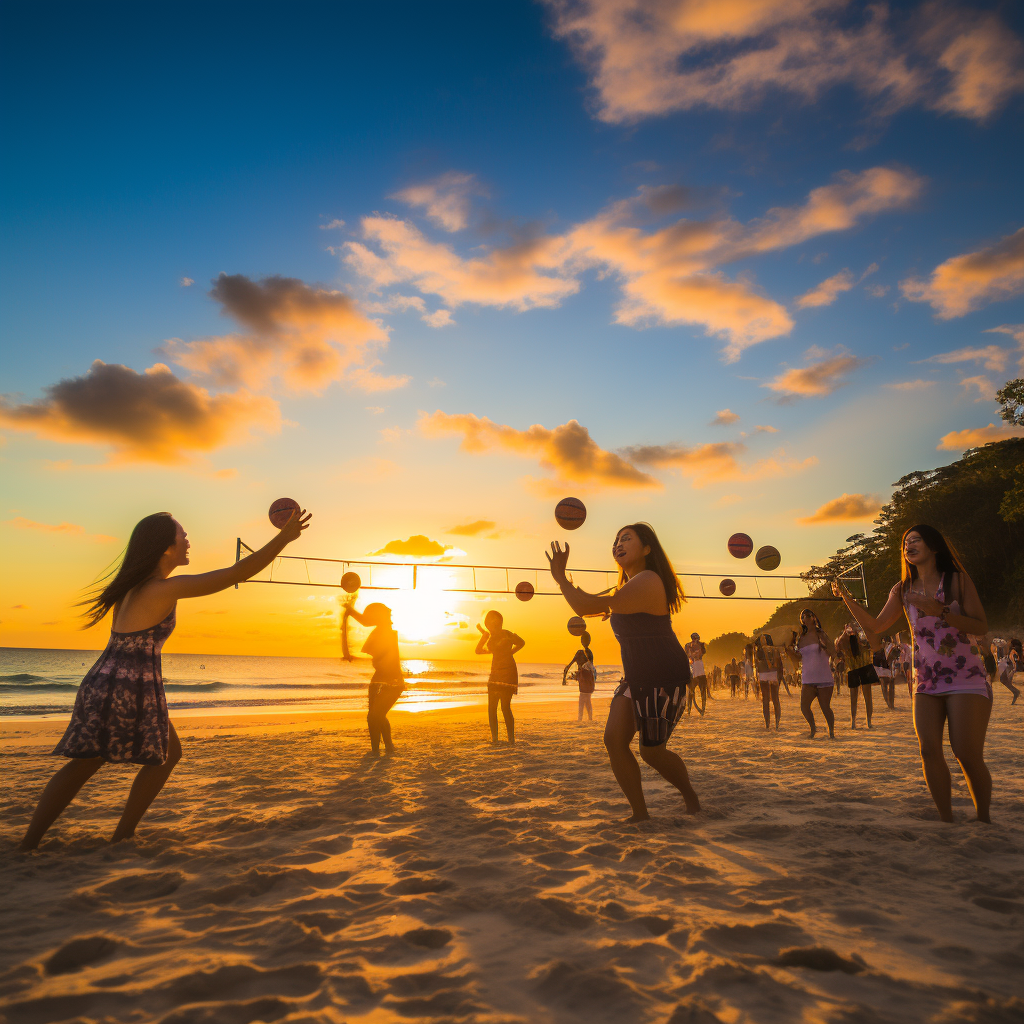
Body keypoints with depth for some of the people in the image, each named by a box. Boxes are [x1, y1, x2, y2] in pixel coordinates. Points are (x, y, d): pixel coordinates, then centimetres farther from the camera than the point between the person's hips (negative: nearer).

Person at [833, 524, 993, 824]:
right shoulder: (903, 590, 9)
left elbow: (981, 627, -8)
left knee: (968, 754, -9)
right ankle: (947, 821, 6)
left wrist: (940, 611, -21)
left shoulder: (957, 579, -3)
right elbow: (876, 626, 11)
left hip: (965, 678, -4)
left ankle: (984, 819, 11)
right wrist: (846, 597, 1)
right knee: (929, 750, -6)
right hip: (926, 680, 4)